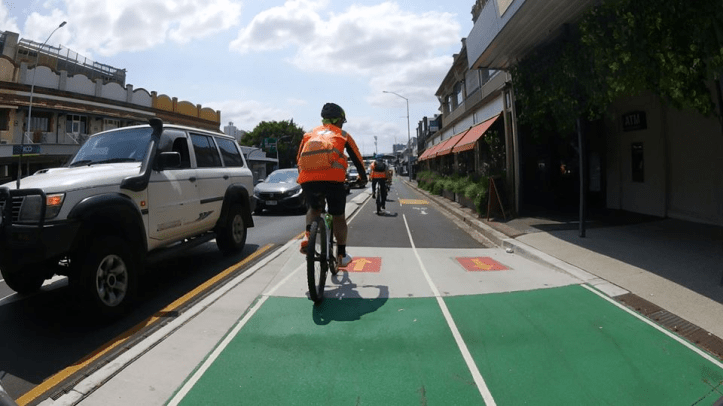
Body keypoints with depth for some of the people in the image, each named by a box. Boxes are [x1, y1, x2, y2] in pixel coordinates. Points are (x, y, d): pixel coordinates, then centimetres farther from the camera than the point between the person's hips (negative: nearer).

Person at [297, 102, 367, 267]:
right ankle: (341, 255, 19)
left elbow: (298, 159, 27)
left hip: (307, 179, 2)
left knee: (313, 208, 29)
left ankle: (307, 236, 4)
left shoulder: (309, 134, 26)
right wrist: (363, 178, 38)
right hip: (333, 178, -2)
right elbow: (357, 159, 24)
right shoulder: (343, 135, 20)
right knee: (339, 217, 15)